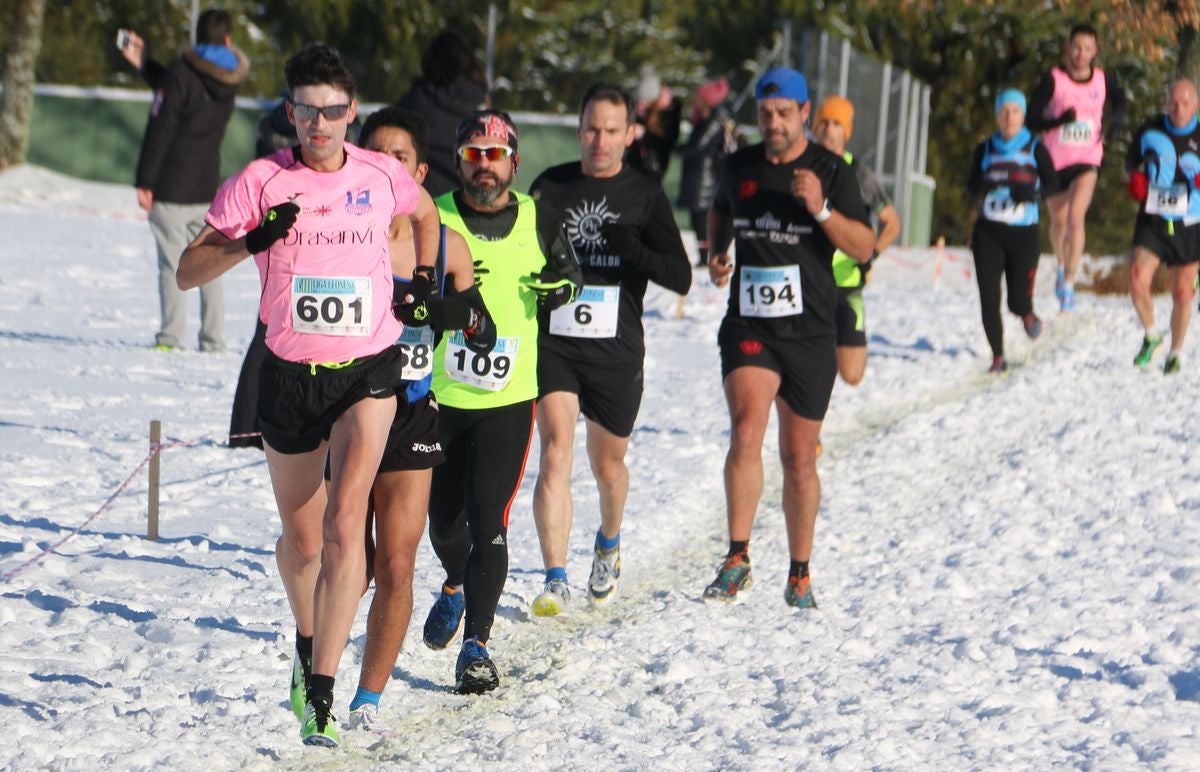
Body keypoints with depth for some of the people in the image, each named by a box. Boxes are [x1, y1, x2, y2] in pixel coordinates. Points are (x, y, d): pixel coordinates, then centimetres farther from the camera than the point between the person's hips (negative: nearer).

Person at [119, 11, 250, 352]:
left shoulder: (181, 74, -13)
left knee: (172, 263, -3)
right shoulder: (227, 80, 5)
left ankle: (172, 336, -5)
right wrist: (144, 64, 22)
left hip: (171, 187, -5)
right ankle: (213, 338, 11)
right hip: (206, 188, 5)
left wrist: (144, 182, -12)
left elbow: (160, 130, -15)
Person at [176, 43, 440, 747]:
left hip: (369, 372, -1)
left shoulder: (384, 176, 0)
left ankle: (320, 692, -19)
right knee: (301, 538, 14)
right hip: (290, 375, 1)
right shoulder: (260, 182, -6)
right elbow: (188, 272, -8)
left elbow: (426, 212, 25)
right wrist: (252, 241, -24)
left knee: (344, 522, -19)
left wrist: (425, 278, 10)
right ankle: (308, 643, 45)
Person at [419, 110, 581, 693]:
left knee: (487, 519, -11)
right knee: (443, 517, 13)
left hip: (508, 399, -1)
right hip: (438, 395, 1)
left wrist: (563, 284, -7)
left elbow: (567, 272, 17)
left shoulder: (538, 218, 1)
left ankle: (476, 645, -7)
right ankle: (455, 586, 47)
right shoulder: (433, 219, -5)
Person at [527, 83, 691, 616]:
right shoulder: (550, 187, 5)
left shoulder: (645, 195, 2)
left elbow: (681, 278, -1)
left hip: (616, 351, 0)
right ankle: (556, 581, -16)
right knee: (555, 451, -16)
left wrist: (635, 252, -20)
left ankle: (608, 545, 45)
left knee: (607, 466, 14)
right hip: (552, 342, 0)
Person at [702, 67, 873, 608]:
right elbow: (720, 212, 27)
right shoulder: (739, 167, 6)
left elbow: (864, 248, -8)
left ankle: (799, 575, 21)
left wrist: (821, 209, -23)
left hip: (810, 333, -1)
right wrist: (716, 254, 8)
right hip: (748, 325, 1)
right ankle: (737, 560, -19)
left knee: (799, 458, 7)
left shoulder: (831, 171, -2)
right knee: (745, 433, -22)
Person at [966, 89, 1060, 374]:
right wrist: (982, 186, -13)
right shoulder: (985, 149, 7)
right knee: (989, 299, -7)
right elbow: (971, 185, 11)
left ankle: (1027, 313, 36)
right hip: (988, 233, 2)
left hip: (1023, 234, -2)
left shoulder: (1035, 149, 0)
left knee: (1018, 301, -2)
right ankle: (998, 357, 6)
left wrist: (1032, 192, -20)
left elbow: (1052, 184, 1)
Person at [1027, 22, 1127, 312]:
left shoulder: (1103, 80, -3)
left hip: (1087, 161, 0)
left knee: (1075, 217, -20)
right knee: (1058, 222, 15)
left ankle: (1069, 285, -16)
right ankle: (1062, 266, 46)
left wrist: (1114, 123, 1)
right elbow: (1032, 120, -14)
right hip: (1055, 160, 0)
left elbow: (1119, 99, 20)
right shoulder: (1053, 79, -12)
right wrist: (1059, 121, -32)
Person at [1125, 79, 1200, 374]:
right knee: (1138, 280, -19)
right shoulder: (1149, 130, -3)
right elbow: (1131, 161, 12)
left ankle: (1175, 353, 26)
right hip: (1152, 220, 0)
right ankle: (1151, 336, 7)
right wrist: (1134, 177, -10)